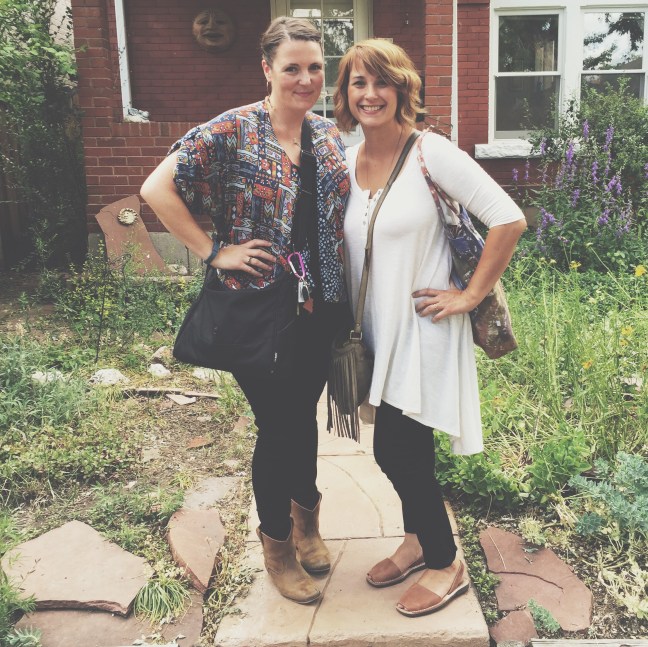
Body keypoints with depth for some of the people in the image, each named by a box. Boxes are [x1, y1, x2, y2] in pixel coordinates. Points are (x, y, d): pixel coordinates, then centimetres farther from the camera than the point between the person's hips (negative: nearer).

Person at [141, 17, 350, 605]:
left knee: (304, 415, 20)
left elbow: (348, 211, 17)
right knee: (276, 427, 7)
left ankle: (305, 517, 46)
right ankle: (277, 545, 32)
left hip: (320, 310, 5)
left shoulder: (330, 136, 6)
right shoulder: (231, 132, -11)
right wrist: (214, 252, -15)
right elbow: (156, 188, -14)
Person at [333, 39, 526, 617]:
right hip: (378, 330, 6)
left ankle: (446, 565, 21)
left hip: (423, 328, -6)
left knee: (397, 452, -2)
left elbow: (508, 220, -17)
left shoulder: (430, 152, -14)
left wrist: (470, 295, -14)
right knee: (397, 450, 16)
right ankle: (419, 541, 40)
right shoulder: (345, 164, 5)